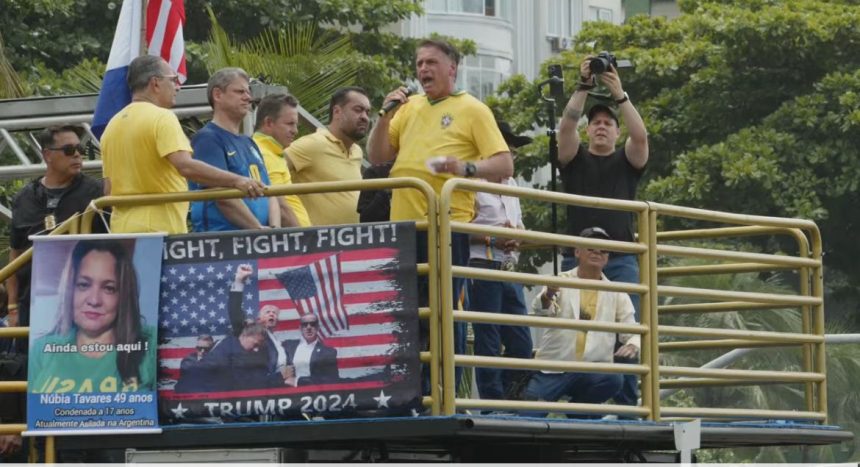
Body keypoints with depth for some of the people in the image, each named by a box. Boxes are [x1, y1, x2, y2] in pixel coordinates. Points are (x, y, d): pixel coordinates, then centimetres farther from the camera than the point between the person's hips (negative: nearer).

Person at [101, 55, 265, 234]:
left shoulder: (112, 125, 15)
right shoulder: (162, 118, -10)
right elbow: (185, 166, -24)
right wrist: (236, 181, -29)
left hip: (121, 228, 8)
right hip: (161, 228, -8)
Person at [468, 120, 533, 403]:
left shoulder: (511, 185, 21)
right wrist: (492, 238, -17)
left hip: (510, 272, 8)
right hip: (484, 270, -8)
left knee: (521, 344, 4)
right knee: (488, 343, -6)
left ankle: (506, 401, 14)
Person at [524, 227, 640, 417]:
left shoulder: (616, 294, 8)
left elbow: (633, 333, 5)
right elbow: (540, 309, -16)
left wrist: (631, 346, -20)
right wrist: (548, 296, -41)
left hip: (592, 371, 2)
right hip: (553, 368, -2)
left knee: (613, 379, -30)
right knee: (529, 416, -21)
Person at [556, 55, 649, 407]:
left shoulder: (627, 162, 14)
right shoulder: (575, 160, 14)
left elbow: (640, 135, -5)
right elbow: (566, 127, -4)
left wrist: (619, 95, -13)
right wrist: (583, 88, -13)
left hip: (620, 260, 0)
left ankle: (627, 405, -8)